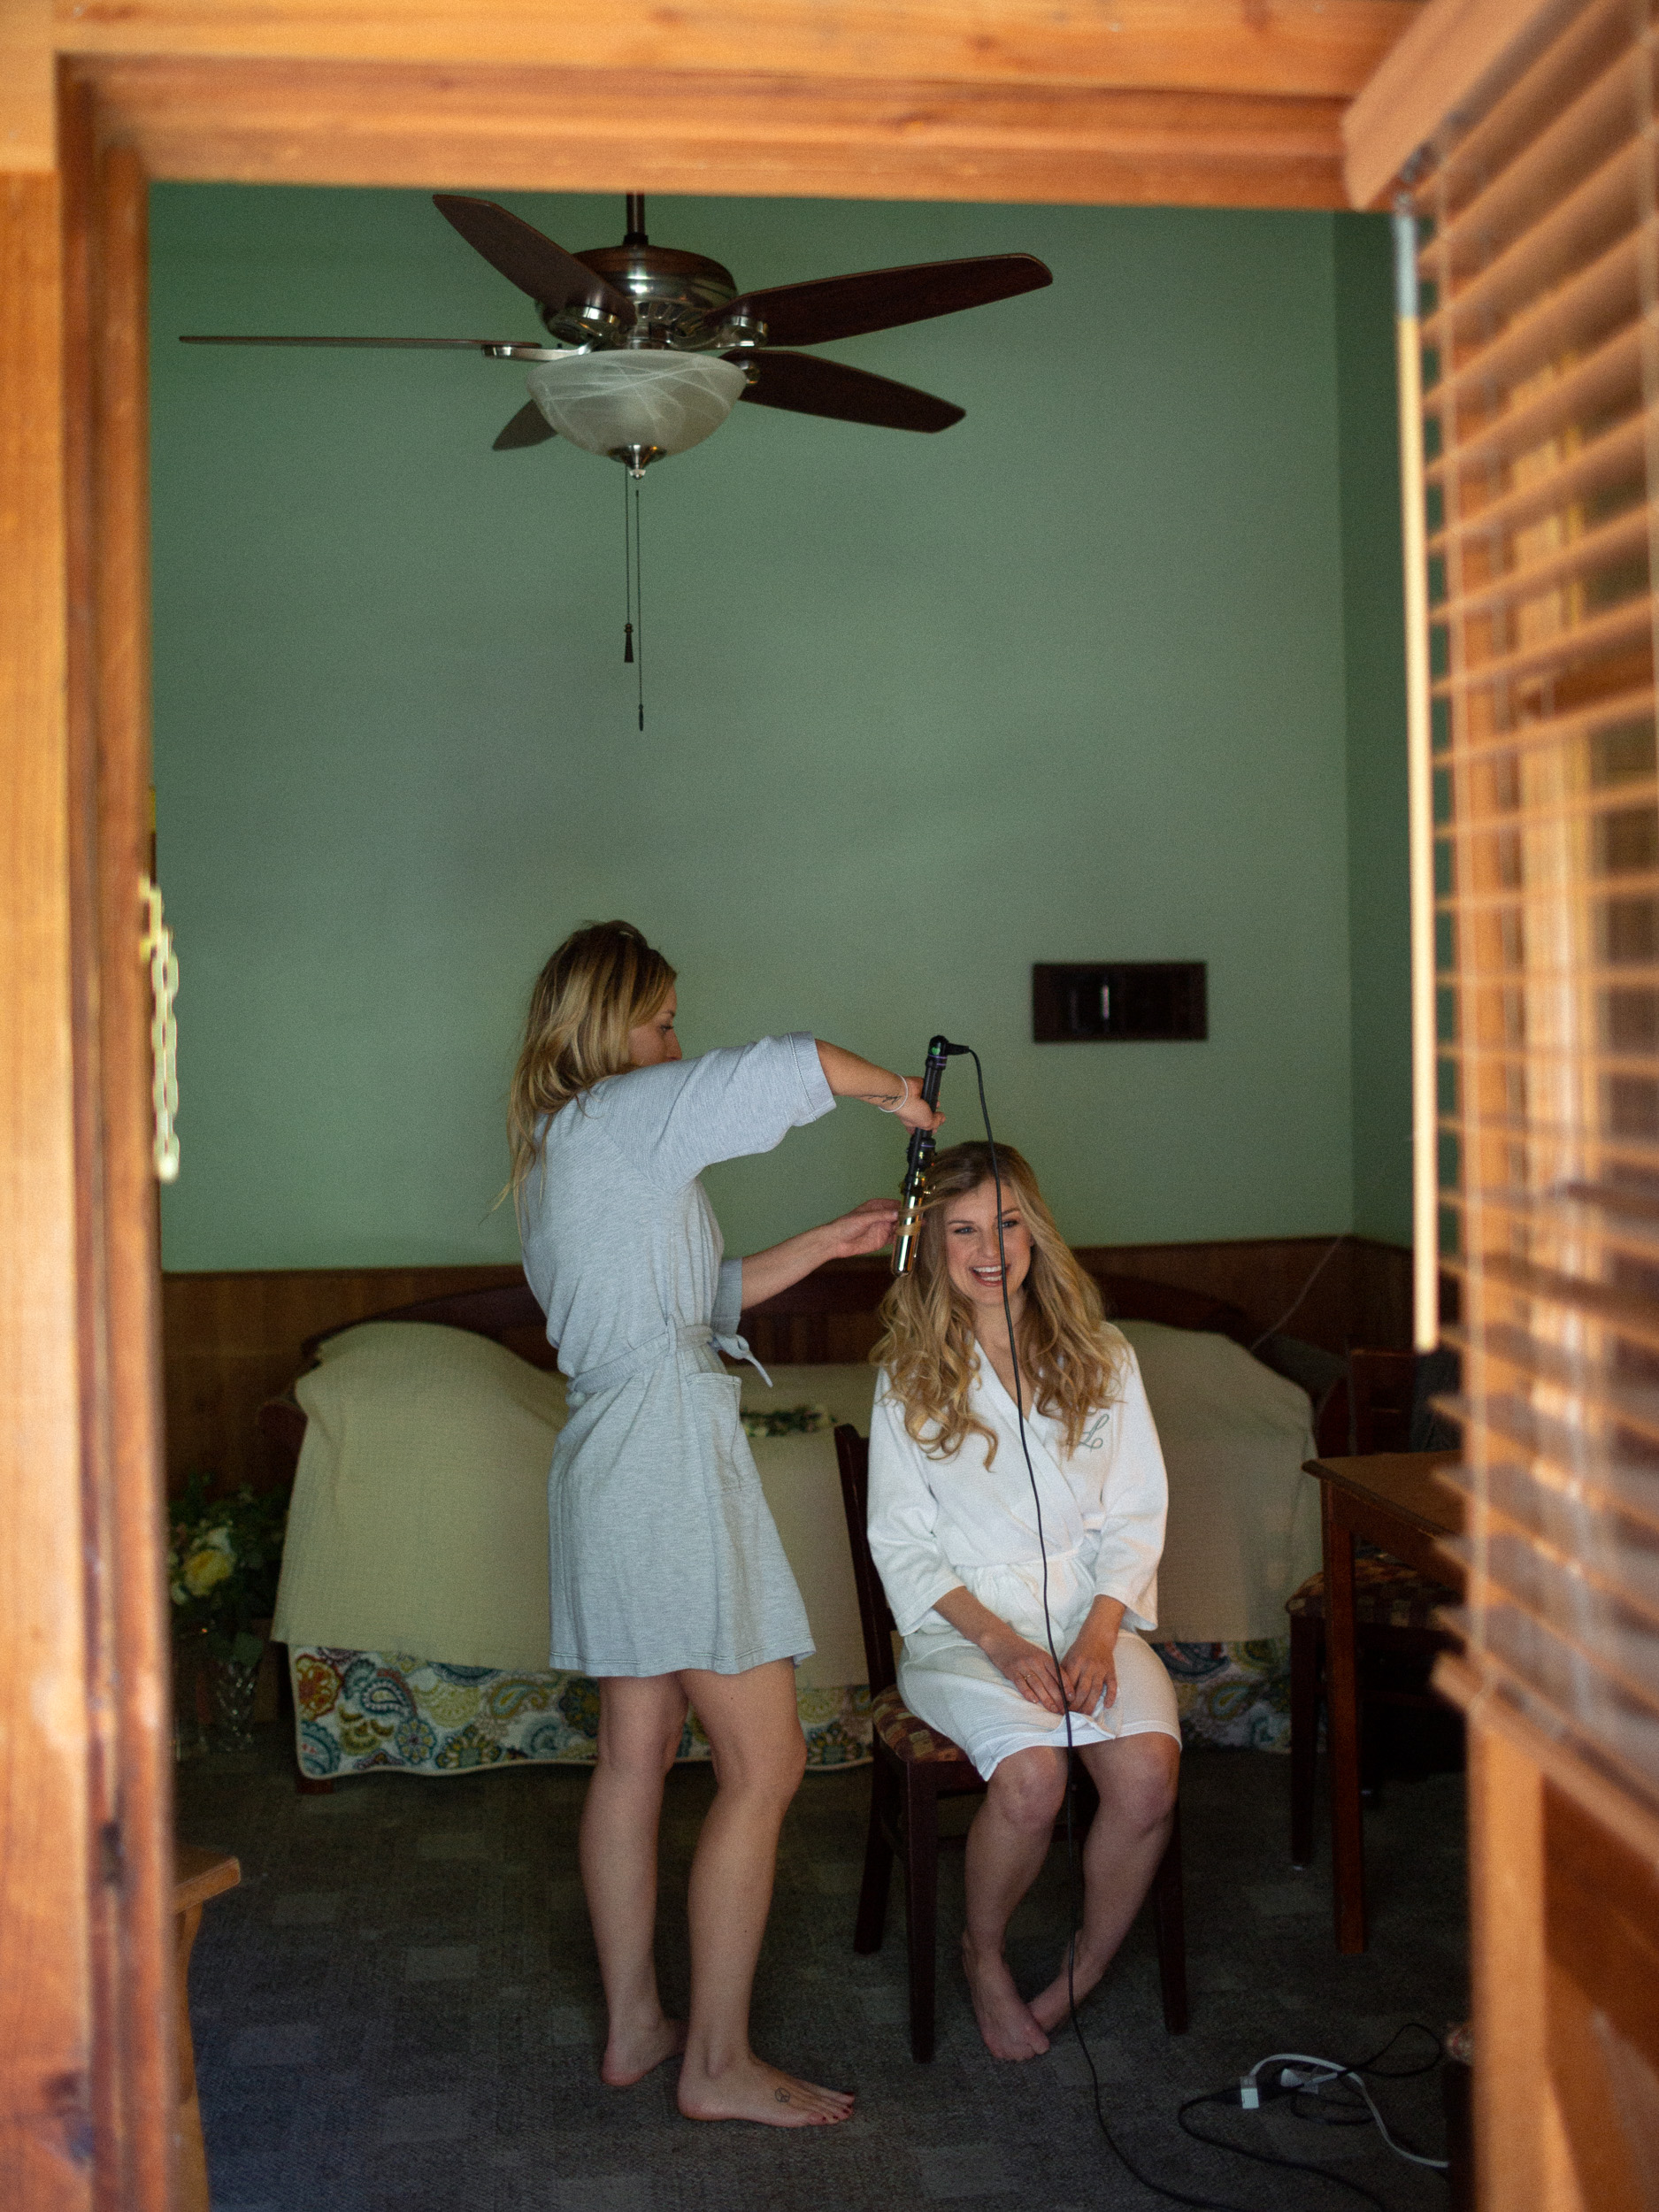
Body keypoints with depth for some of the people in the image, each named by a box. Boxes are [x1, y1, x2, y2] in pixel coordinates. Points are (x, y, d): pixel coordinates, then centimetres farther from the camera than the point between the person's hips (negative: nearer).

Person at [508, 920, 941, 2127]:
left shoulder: (552, 1147, 18)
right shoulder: (625, 1113, -11)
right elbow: (791, 1067, -24)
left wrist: (828, 1243, 18)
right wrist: (896, 1089, -4)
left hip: (608, 1456, 10)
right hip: (672, 1450, -10)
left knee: (636, 1753, 16)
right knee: (765, 1764, -3)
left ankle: (635, 2024, 26)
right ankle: (719, 2063, 5)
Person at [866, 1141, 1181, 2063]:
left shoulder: (1102, 1359, 8)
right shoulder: (910, 1377, 4)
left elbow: (1137, 1513, 6)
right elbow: (901, 1540, 0)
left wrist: (1099, 1634, -10)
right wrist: (1000, 1641, -13)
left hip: (1091, 1616, 2)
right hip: (964, 1628, -2)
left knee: (1150, 1774, -26)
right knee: (1031, 1775, -30)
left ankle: (1086, 1973, 0)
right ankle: (984, 1954, 1)